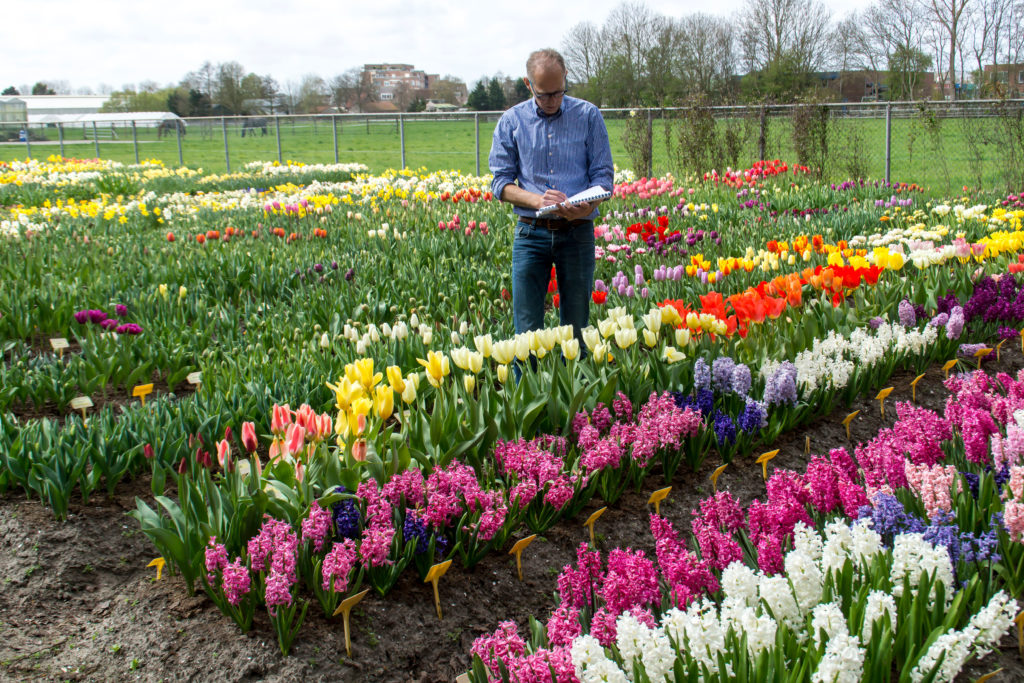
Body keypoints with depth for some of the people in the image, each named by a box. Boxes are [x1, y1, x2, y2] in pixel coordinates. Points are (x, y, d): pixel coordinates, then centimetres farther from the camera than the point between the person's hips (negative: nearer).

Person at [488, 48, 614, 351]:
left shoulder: (588, 116, 4)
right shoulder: (511, 121, 4)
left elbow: (603, 175, 2)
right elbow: (500, 182, 2)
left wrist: (587, 206, -20)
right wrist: (537, 200, -17)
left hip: (577, 233, 0)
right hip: (531, 234, 0)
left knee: (576, 327, 7)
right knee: (527, 329, 0)